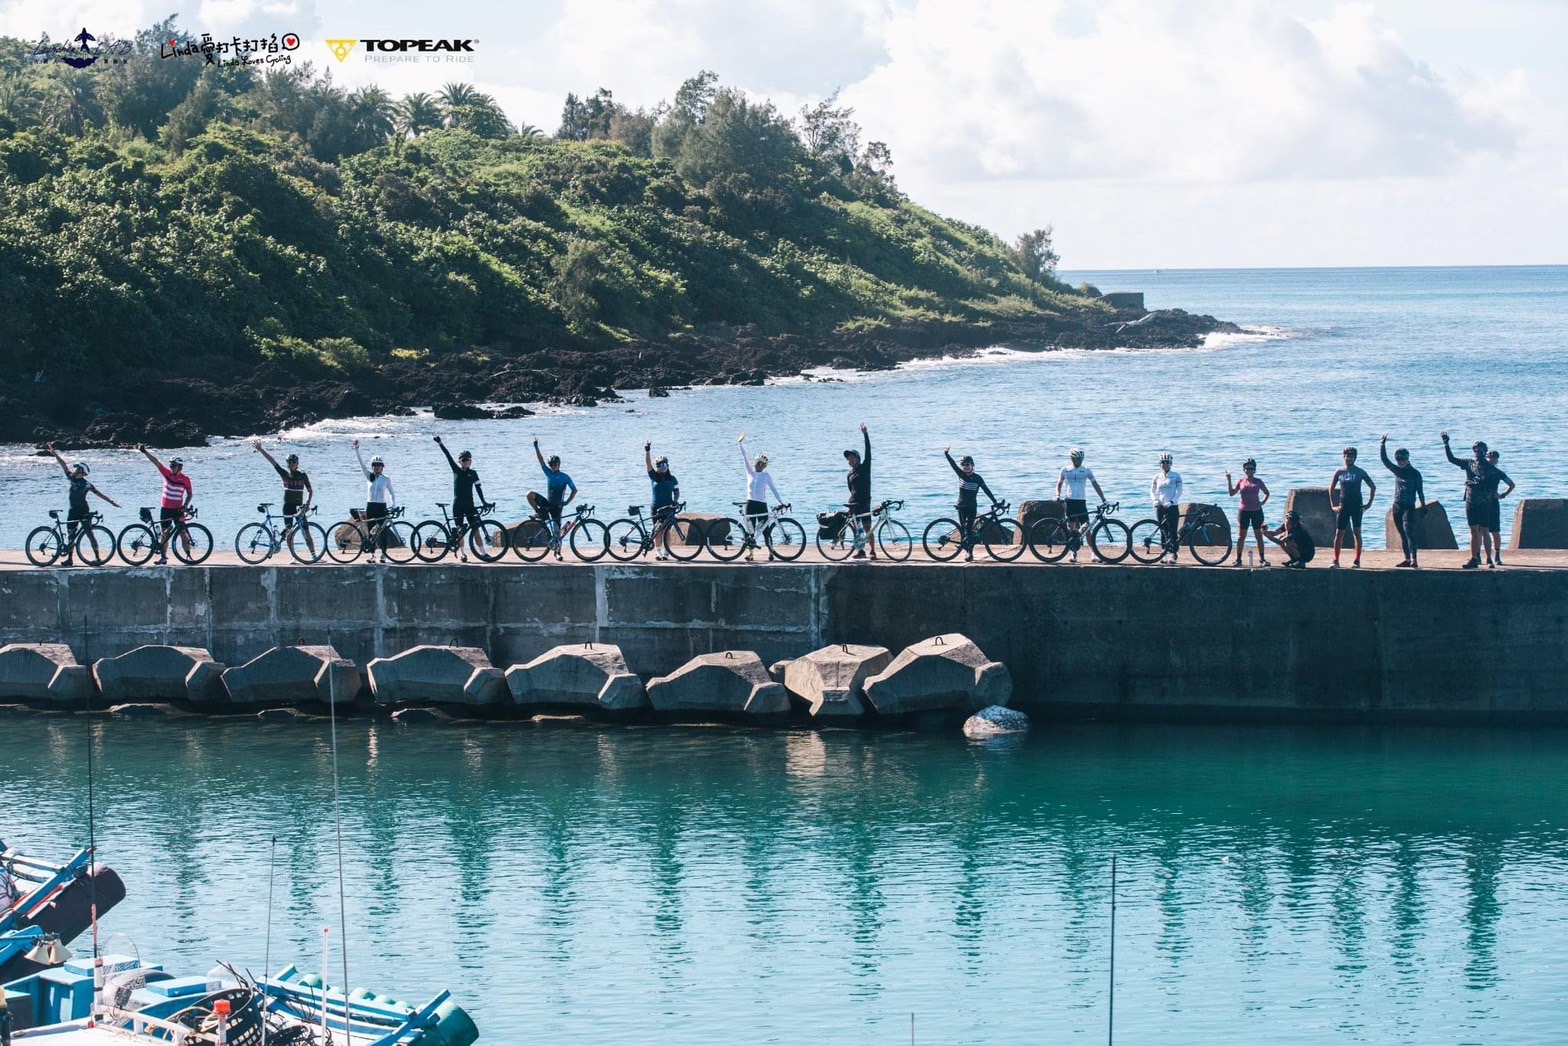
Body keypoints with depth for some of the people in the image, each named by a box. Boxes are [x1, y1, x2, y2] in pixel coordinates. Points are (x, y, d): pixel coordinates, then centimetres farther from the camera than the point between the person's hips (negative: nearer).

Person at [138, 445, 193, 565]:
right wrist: (145, 452, -11)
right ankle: (163, 556, 12)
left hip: (178, 509, -2)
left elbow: (190, 494, 3)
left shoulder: (185, 479, -4)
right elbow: (156, 461, -6)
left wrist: (185, 506, -11)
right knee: (165, 533, 7)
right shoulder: (167, 474, -1)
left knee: (183, 533, -2)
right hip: (165, 508, 2)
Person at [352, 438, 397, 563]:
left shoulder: (386, 479, 1)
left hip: (382, 507, -2)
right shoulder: (369, 476, 4)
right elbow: (361, 463, -4)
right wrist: (356, 449, -14)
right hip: (370, 507, 2)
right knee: (371, 532, 3)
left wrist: (393, 505, -4)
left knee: (382, 531, -2)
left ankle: (383, 554, 5)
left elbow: (392, 493, 9)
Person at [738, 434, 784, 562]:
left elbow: (773, 489, -1)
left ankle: (770, 551, 13)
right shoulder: (750, 472, 6)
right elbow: (745, 459, 0)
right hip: (750, 504, 2)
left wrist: (781, 502, -9)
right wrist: (740, 444, -6)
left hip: (762, 505, -2)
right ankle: (750, 552, 4)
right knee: (751, 530, 1)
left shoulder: (766, 476, 1)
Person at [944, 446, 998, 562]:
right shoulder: (961, 475, 1)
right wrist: (947, 454, -24)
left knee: (969, 529, -9)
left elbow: (986, 490, -2)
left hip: (972, 507, -3)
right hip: (961, 506, 3)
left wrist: (995, 502, -5)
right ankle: (966, 549, 17)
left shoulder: (977, 478, -5)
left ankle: (970, 552, -10)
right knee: (962, 528, 4)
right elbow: (953, 464, -10)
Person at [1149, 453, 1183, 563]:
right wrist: (1155, 500, -8)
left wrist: (1172, 501, -17)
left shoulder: (1176, 476, 1)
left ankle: (1173, 554, -5)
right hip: (1160, 506, 3)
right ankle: (1163, 553, 5)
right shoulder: (1157, 477, 9)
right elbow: (1152, 491, 12)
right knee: (1163, 531, 3)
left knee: (1173, 531, -7)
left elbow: (1179, 491, -3)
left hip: (1172, 507, -3)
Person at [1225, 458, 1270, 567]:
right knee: (1241, 536, 1)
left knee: (1259, 536, 4)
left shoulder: (1258, 482, 3)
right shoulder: (1241, 481, 4)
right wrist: (1229, 480, -9)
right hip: (1244, 511, 0)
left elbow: (1267, 493, 14)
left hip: (1256, 511, 0)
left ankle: (1262, 559, 11)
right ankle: (1238, 559, 4)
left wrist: (1263, 501, -3)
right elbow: (1232, 493, -3)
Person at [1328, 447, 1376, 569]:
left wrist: (1369, 503, 0)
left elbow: (1373, 487, 7)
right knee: (1339, 533, -1)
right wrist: (1333, 505, 8)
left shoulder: (1360, 472, 2)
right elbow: (1331, 488, 16)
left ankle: (1357, 561, 2)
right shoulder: (1339, 472, 7)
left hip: (1357, 506, -2)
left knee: (1357, 533, -2)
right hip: (1343, 506, 2)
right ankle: (1336, 561, 3)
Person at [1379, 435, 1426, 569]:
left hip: (1409, 506, -6)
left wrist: (1423, 506, -2)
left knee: (1409, 531, -16)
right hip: (1397, 506, 6)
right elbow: (1384, 458, 7)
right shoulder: (1396, 470, 10)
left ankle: (1414, 559, -21)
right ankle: (1407, 559, 12)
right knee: (1402, 534, 7)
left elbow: (1420, 491, 0)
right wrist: (1383, 444, -2)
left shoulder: (1415, 473, -3)